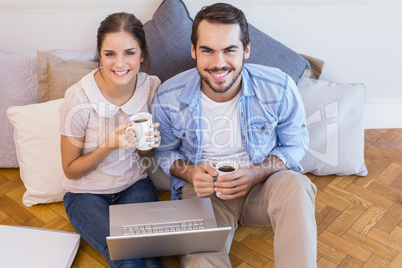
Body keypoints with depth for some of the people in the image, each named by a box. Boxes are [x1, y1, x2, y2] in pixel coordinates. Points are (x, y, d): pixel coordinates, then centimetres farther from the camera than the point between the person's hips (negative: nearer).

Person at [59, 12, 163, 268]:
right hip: (87, 193, -2)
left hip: (135, 183, 3)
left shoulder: (152, 87, -10)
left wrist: (149, 143, -19)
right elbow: (71, 170, -10)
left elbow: (142, 153, 5)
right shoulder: (79, 101, -22)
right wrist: (110, 145, -26)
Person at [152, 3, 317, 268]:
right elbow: (164, 151, 6)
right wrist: (190, 173, -17)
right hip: (202, 189, -1)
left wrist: (256, 174, -20)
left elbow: (295, 145, -1)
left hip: (262, 185, 1)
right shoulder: (167, 98, -13)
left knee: (295, 186, -34)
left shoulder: (280, 88, -15)